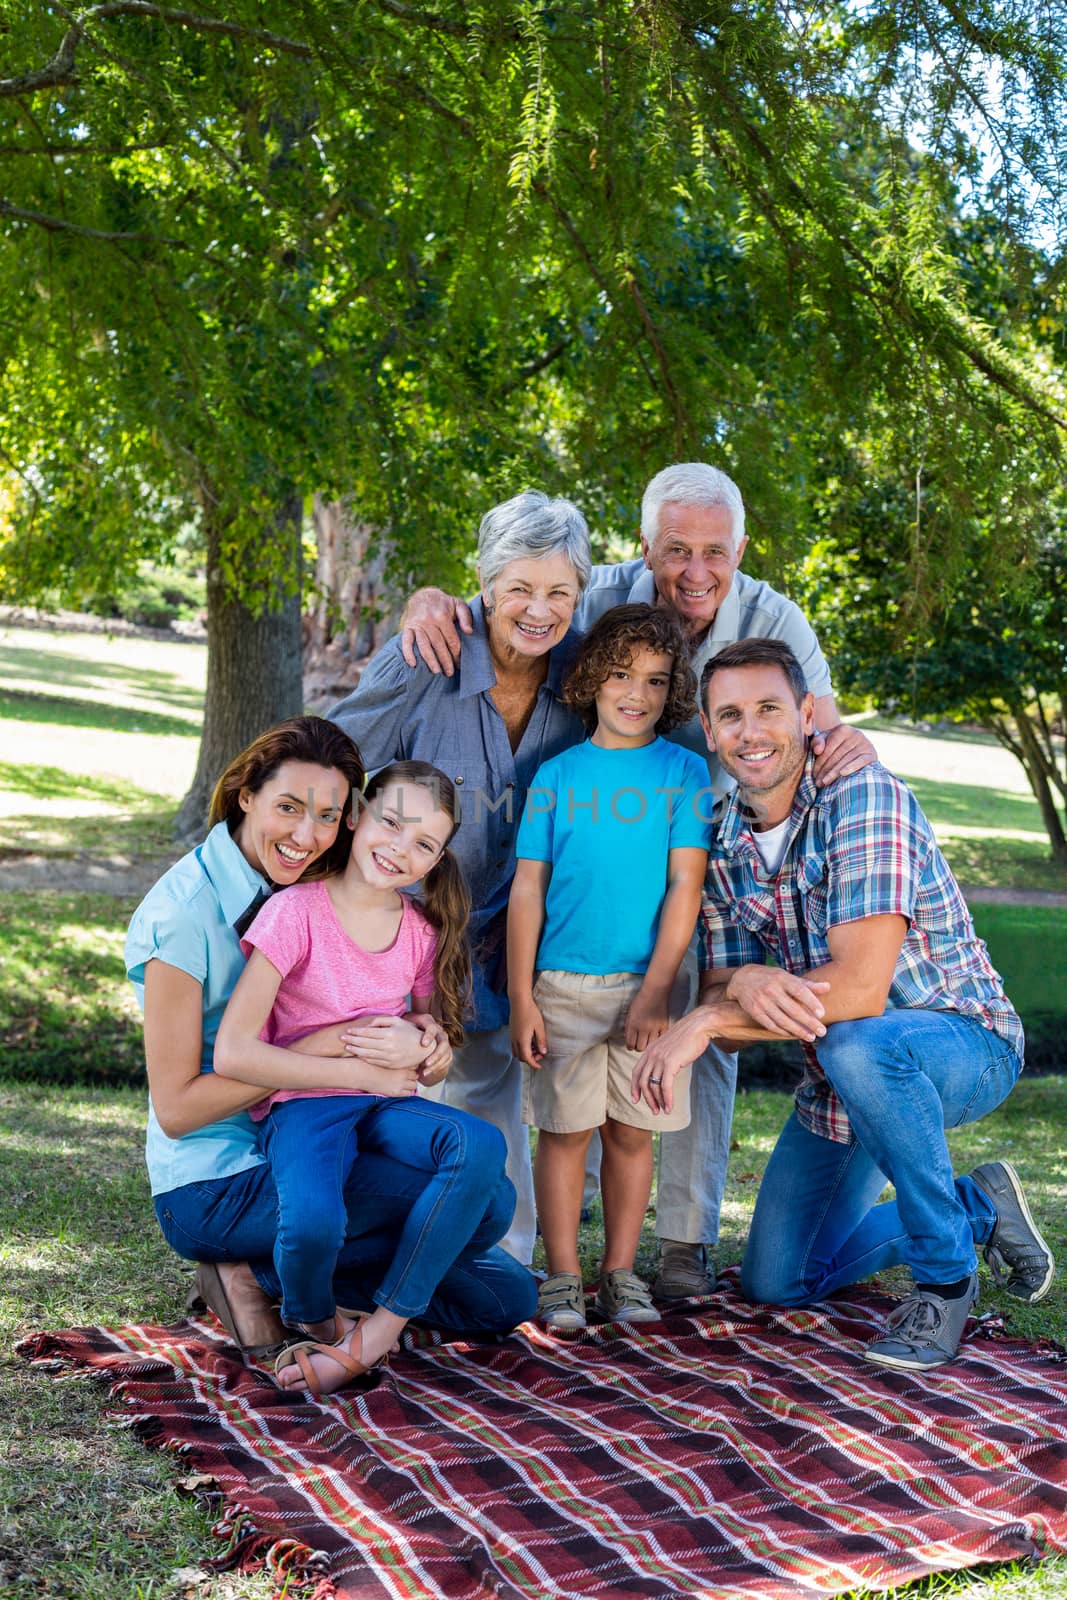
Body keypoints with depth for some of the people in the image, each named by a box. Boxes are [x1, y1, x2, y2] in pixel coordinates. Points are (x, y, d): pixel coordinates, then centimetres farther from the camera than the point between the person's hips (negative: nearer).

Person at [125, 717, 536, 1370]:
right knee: (484, 1198, -21)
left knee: (508, 1297, 4)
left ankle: (269, 1268, 7)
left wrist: (418, 1031, -12)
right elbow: (175, 1107, -18)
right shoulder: (185, 914, -18)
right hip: (217, 1190, -8)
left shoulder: (305, 893, 5)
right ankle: (260, 1276, -7)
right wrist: (325, 1050, -23)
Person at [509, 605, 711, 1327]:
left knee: (631, 1131, 7)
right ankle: (563, 1277, 13)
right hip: (564, 984, 0)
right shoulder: (557, 775, 4)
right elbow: (527, 890, 3)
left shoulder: (684, 771, 1)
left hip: (648, 983, 0)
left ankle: (620, 1275, 18)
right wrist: (521, 998, -2)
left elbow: (686, 885, -4)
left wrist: (656, 989, -13)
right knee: (565, 1128, 3)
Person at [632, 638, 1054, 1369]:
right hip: (842, 1081, 7)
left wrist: (708, 1021, -29)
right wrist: (746, 983, -30)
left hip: (966, 1043, -7)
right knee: (777, 1283, 11)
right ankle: (978, 1206, 29)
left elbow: (859, 987, -34)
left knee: (857, 1042, -41)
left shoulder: (864, 796, -26)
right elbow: (719, 995, -5)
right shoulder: (726, 847, -2)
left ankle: (946, 1274, -18)